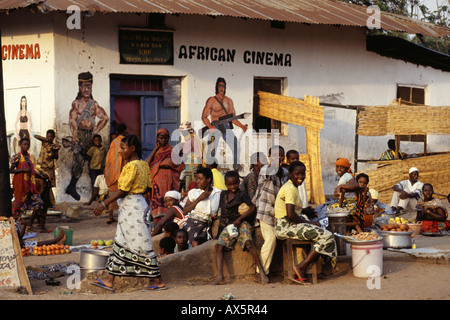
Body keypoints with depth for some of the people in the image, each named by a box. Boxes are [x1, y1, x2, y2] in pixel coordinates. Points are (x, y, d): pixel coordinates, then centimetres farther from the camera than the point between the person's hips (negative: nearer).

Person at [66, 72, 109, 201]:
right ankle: (72, 187, -13)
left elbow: (105, 118, 20)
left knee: (80, 161, 2)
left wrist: (96, 130, 9)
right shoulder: (76, 103, 3)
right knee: (79, 159, -16)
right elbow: (72, 119, -7)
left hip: (90, 135, 4)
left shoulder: (94, 104, 14)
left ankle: (72, 186, 9)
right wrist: (74, 134, -21)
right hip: (79, 133, -4)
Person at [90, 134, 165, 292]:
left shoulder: (132, 166, -18)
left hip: (132, 208, -10)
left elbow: (123, 190, -21)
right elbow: (148, 187, 14)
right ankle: (109, 281, 11)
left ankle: (158, 281, 3)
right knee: (120, 243, 10)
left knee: (141, 244, -3)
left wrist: (104, 204, -18)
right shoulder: (143, 165, 10)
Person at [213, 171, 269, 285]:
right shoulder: (223, 194, 16)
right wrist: (220, 231, 19)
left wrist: (240, 219, -21)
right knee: (219, 246, -16)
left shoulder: (242, 195, -1)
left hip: (242, 223, -5)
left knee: (248, 242, -31)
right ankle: (220, 277, -25)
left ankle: (261, 272, -29)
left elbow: (252, 208, -13)